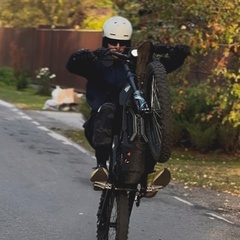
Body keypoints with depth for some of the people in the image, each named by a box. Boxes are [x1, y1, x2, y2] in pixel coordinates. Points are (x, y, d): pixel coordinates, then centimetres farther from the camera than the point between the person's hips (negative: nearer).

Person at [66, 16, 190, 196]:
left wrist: (178, 54, -18)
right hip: (102, 119, -2)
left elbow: (165, 65, 3)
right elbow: (72, 65, -13)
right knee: (107, 109, -34)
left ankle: (149, 170, -27)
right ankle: (101, 164, -38)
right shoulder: (97, 62, 5)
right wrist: (83, 56, -37)